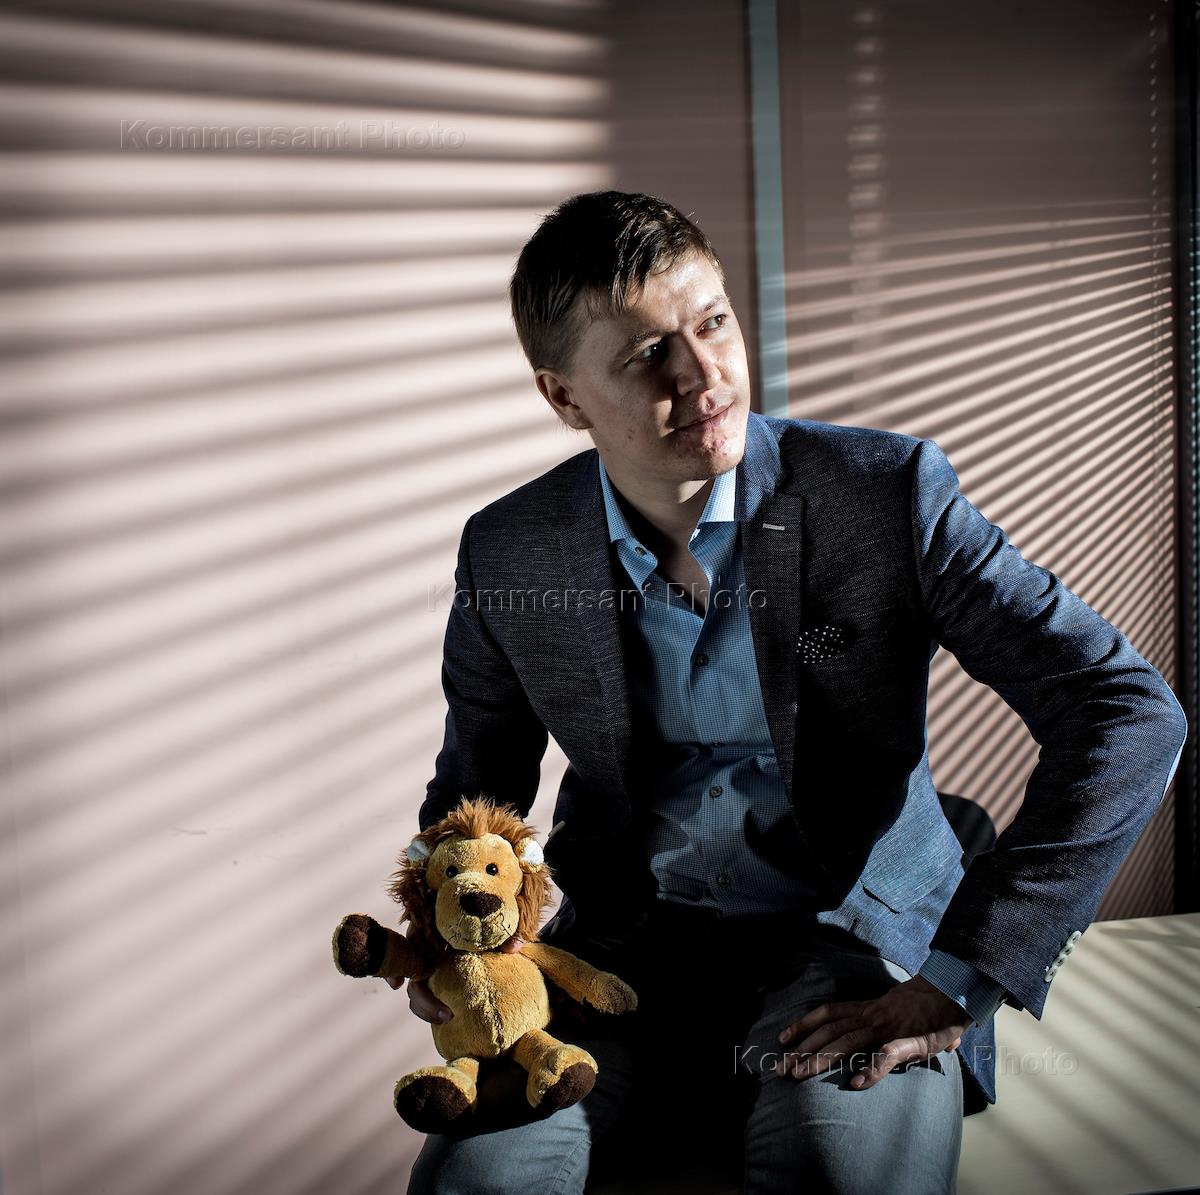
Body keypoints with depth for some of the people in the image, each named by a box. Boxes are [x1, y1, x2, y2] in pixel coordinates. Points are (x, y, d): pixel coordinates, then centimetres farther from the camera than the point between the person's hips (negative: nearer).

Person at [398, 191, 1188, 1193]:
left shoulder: (887, 492, -12)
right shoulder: (507, 555, -3)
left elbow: (1132, 715, -16)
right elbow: (477, 783, 17)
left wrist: (955, 986, -21)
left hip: (854, 935, -2)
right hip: (627, 944, 3)